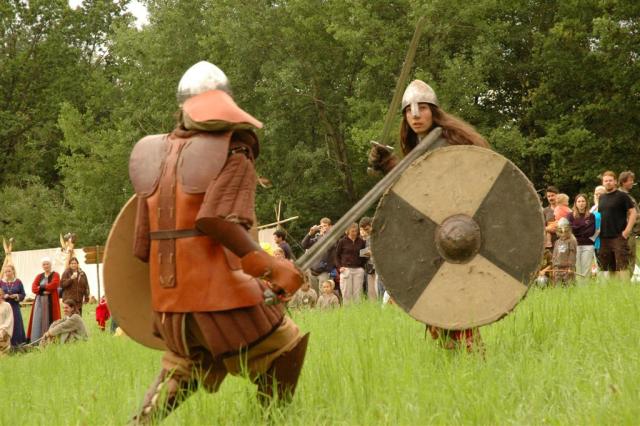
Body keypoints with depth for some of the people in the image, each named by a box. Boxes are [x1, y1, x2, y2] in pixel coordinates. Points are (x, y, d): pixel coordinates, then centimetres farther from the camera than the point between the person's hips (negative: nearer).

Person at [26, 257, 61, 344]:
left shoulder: (55, 275, 4)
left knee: (50, 320, -7)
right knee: (38, 321, -3)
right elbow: (33, 288, 2)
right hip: (39, 302, 4)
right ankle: (36, 342, -4)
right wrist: (43, 291, -14)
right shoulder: (39, 276, 15)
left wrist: (41, 287, -6)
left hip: (51, 302, -4)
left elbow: (53, 285, -14)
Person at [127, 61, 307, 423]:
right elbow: (215, 219, -25)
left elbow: (142, 247, 9)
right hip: (218, 293, -6)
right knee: (282, 356, 13)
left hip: (168, 299, 6)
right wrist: (269, 267, -26)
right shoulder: (233, 154, -7)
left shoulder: (156, 155, 10)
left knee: (180, 372, 26)